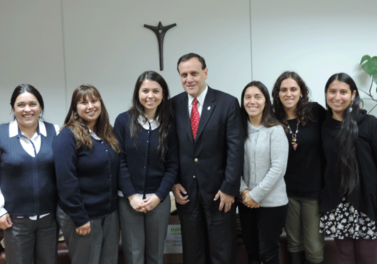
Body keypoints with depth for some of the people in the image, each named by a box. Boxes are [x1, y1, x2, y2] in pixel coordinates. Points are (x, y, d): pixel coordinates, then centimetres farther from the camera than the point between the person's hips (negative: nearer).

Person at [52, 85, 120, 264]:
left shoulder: (107, 134, 8)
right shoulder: (68, 136, -14)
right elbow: (66, 181, -18)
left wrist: (114, 206, 9)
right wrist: (79, 218, -18)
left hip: (110, 213, 6)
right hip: (82, 216, -6)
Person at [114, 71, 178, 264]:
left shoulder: (169, 125, 2)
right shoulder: (123, 121, -2)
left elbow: (172, 165, 2)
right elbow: (119, 161, -4)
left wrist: (158, 196, -8)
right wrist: (132, 196, -10)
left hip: (159, 200, 1)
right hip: (128, 199, -1)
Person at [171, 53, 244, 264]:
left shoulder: (228, 103, -6)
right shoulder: (174, 105, 2)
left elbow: (236, 149, -9)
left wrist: (229, 188, -12)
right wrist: (174, 182, -2)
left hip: (218, 190, -2)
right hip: (186, 191, 3)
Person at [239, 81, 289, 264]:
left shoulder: (275, 130, -9)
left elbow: (278, 168, -14)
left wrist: (256, 195, -13)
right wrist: (244, 191, -8)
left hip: (272, 202, -4)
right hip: (246, 202, 5)